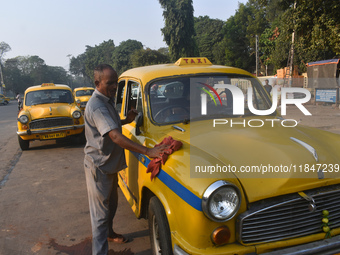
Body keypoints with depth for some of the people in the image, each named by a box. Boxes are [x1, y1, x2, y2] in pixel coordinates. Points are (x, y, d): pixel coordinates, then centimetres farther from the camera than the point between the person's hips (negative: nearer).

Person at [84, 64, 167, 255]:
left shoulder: (107, 100, 6)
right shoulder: (97, 106, -26)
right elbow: (115, 137, -37)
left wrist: (126, 120, 4)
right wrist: (147, 151, -44)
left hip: (110, 162, 10)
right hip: (98, 166, -10)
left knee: (112, 203, 25)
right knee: (101, 212, -1)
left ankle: (109, 233, 47)